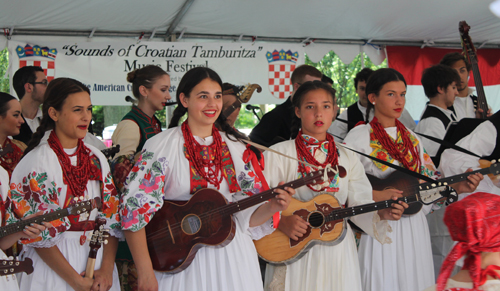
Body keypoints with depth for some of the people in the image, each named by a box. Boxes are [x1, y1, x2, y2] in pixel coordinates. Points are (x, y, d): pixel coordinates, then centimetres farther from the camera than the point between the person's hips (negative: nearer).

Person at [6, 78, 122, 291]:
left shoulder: (96, 159, 7)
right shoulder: (35, 162, -10)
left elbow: (112, 217, 4)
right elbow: (37, 235, -13)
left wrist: (107, 269, -10)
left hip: (98, 260, 5)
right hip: (53, 269, -5)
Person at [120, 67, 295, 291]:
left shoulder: (235, 148, 5)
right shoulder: (161, 146, -7)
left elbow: (248, 216, 6)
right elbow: (135, 210, -12)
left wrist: (271, 208, -15)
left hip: (231, 258, 4)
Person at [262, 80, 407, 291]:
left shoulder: (347, 158, 8)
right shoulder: (278, 154, -1)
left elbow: (359, 205, 1)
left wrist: (381, 214, -18)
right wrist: (281, 221, -21)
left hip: (337, 251, 3)